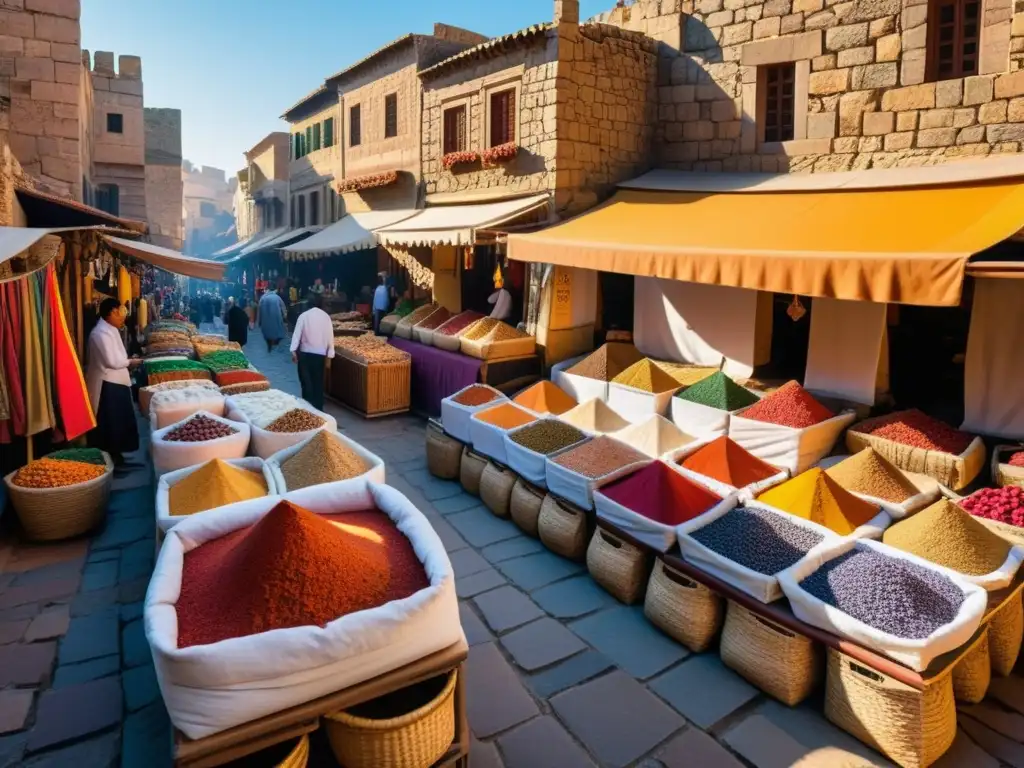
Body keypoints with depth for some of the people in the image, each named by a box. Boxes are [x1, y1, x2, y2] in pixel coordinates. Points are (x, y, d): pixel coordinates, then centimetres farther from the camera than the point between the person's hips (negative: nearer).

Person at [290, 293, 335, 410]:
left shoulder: (304, 315, -3)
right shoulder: (326, 316, 1)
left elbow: (297, 333, -8)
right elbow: (330, 336, 0)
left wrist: (293, 350, -8)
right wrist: (330, 354, 5)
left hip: (305, 353, -1)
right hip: (320, 354, 1)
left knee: (306, 381, 6)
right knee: (318, 382, 10)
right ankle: (318, 407, 13)